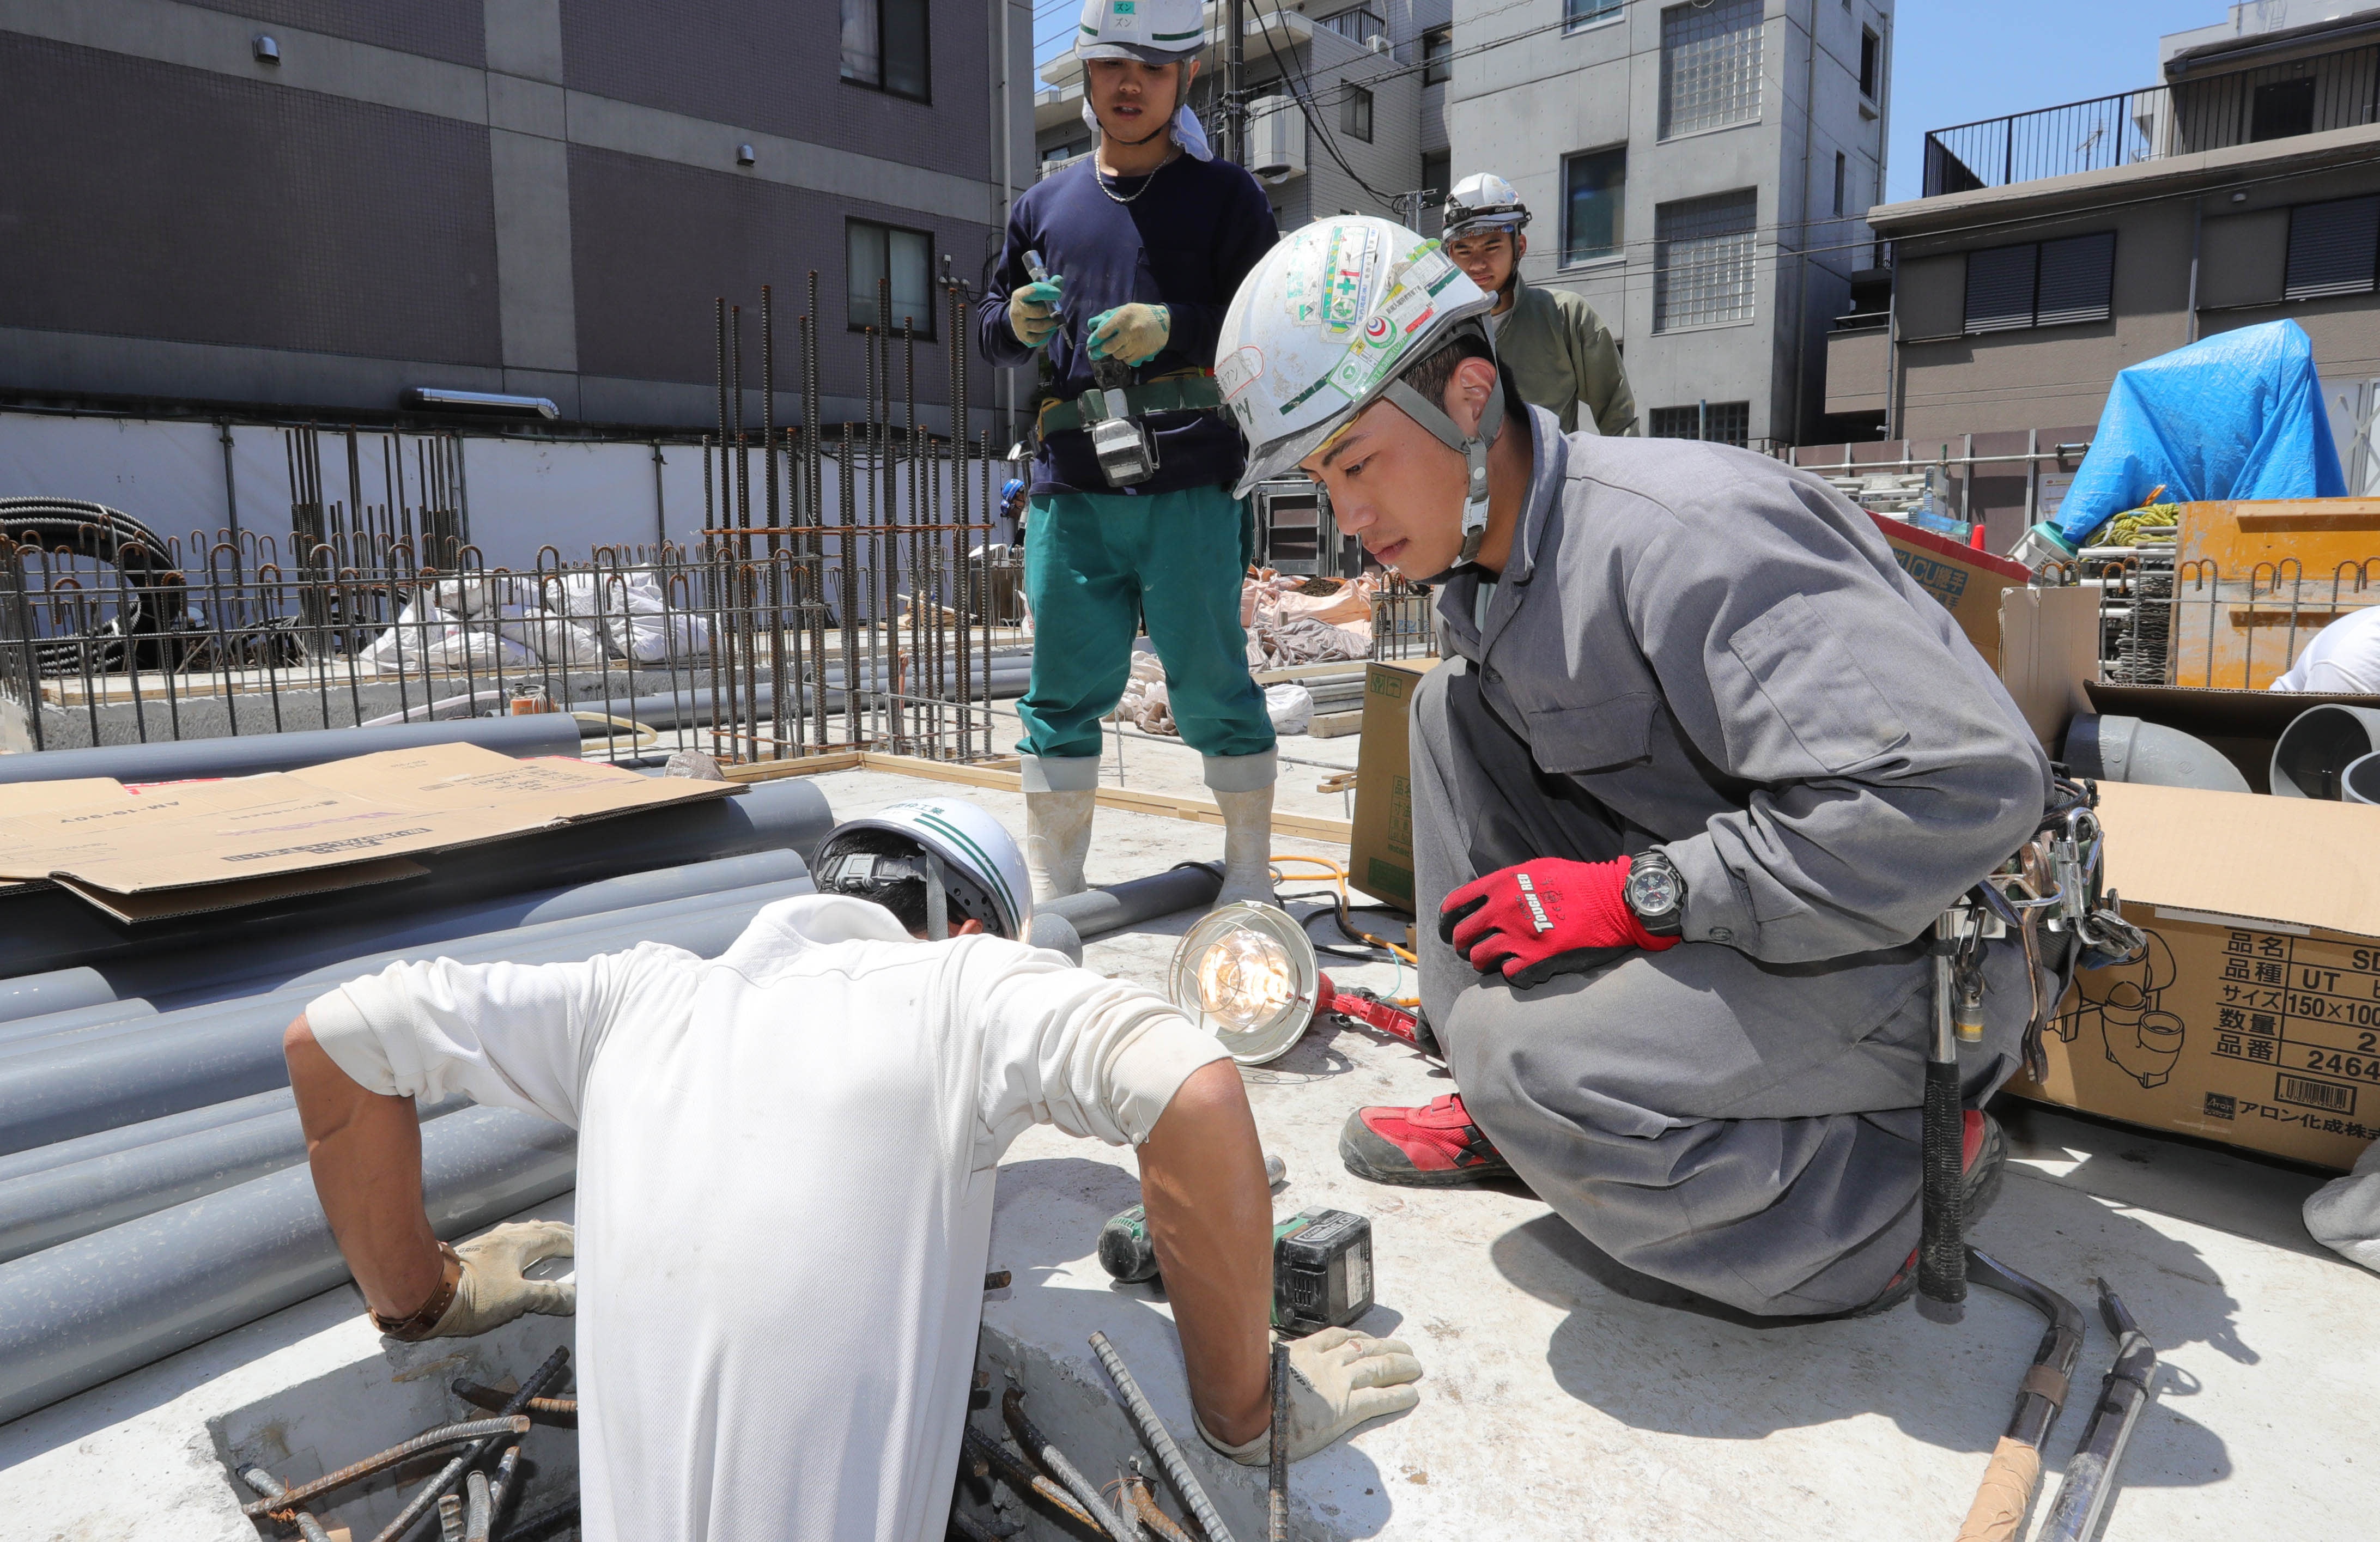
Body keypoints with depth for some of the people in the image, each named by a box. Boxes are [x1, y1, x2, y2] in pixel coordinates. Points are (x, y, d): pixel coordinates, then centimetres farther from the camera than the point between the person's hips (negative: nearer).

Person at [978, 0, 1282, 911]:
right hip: (1070, 490, 3)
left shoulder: (1226, 197, 10)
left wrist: (1172, 326, -15)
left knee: (1210, 682, -2)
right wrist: (1017, 320, 1)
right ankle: (1050, 891, 12)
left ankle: (1250, 876, 12)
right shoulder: (1045, 206, 21)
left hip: (1191, 487, -3)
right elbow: (992, 325, 25)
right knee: (1064, 688, 3)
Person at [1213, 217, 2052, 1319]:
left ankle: (1902, 1171, -3)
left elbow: (1968, 787, -32)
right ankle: (1513, 1116, 4)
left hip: (1901, 951, -8)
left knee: (1526, 1051, -29)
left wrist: (1637, 898, -28)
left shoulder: (1683, 534, -27)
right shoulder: (1478, 560, 2)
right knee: (1456, 705, 0)